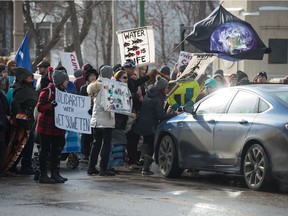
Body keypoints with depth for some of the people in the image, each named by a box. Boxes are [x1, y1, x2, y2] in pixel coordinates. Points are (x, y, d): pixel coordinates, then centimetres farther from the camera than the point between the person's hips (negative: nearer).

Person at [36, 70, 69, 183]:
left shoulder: (63, 92, 14)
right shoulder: (47, 91, -12)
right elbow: (39, 107, -17)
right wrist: (51, 105, -32)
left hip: (58, 127, 8)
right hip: (46, 127, -8)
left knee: (56, 150, 10)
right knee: (44, 150, -1)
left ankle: (55, 173, 17)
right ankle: (43, 175, 3)